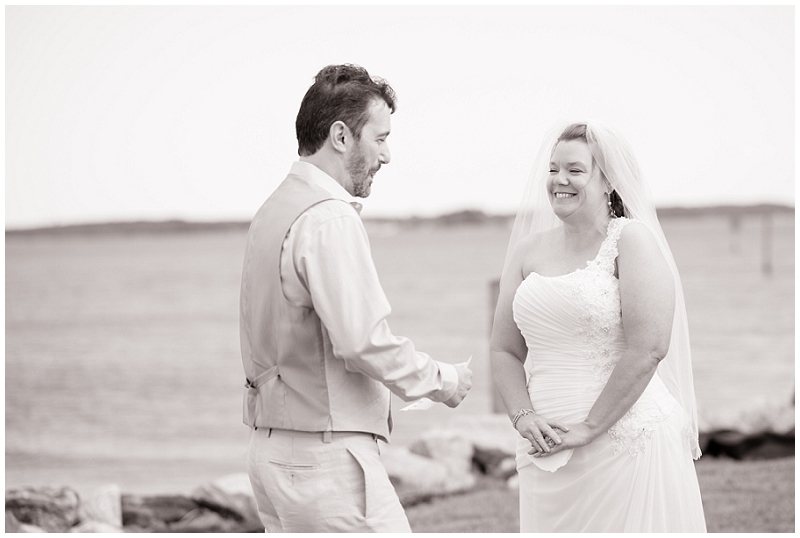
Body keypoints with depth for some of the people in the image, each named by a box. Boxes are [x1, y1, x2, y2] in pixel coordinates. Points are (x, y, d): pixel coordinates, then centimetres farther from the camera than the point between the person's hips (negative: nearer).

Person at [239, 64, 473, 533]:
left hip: (272, 449, 10)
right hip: (326, 455, -10)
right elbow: (363, 340, -22)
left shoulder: (273, 211, 14)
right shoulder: (330, 218, -15)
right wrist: (442, 380, -6)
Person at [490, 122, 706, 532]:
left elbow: (648, 348, -13)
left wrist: (588, 429, -14)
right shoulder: (530, 250, 12)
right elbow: (505, 350, 13)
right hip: (547, 452, 5)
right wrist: (523, 417, -4)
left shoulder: (631, 240, -4)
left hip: (625, 444, -5)